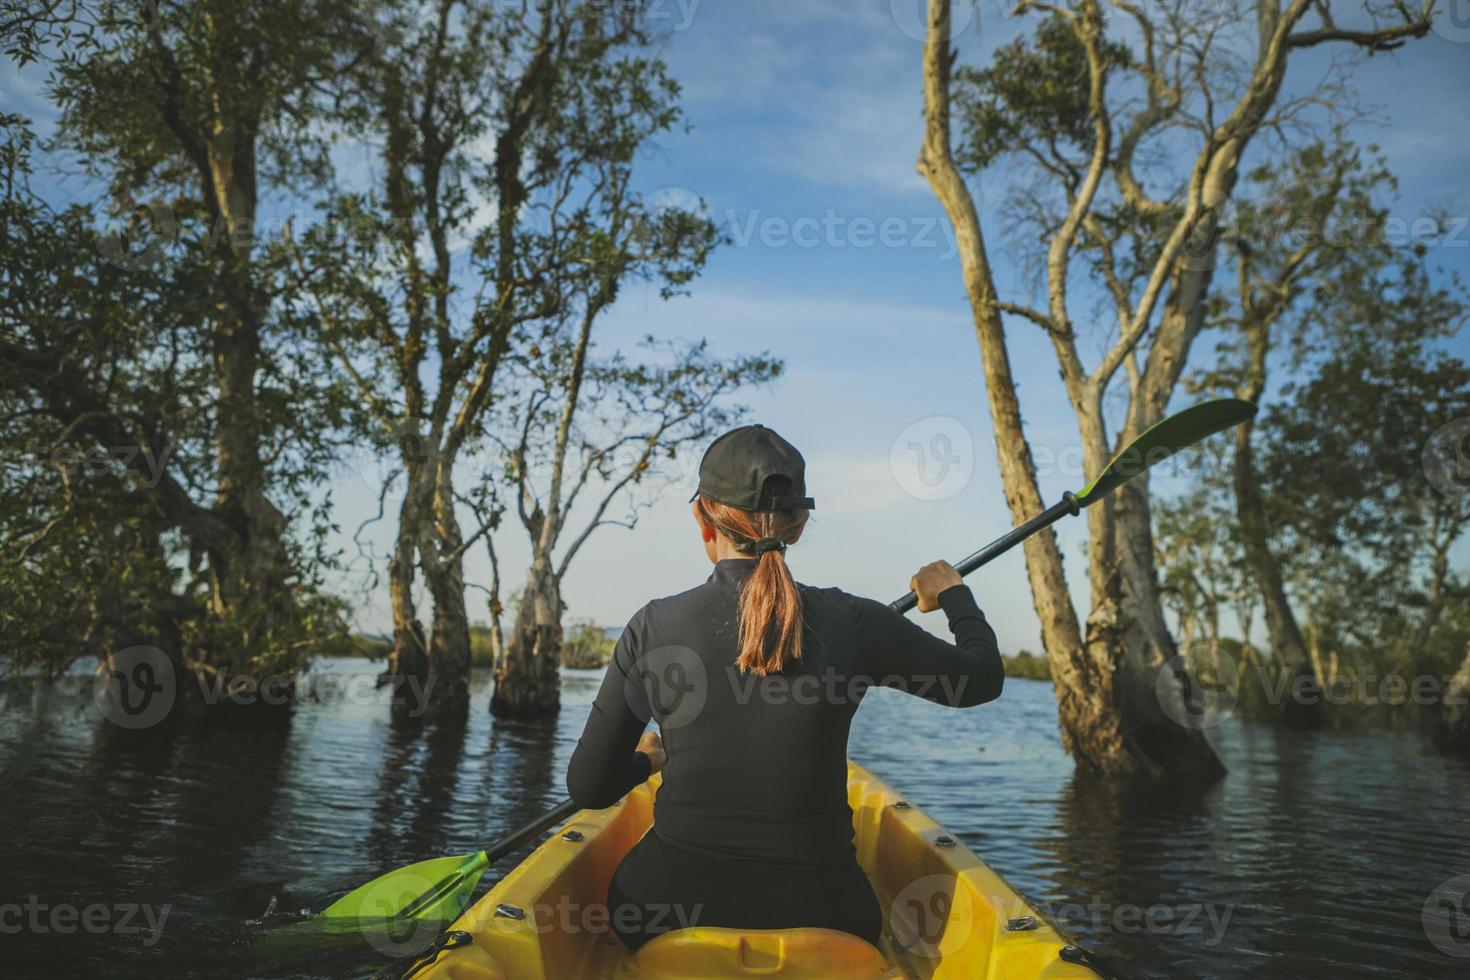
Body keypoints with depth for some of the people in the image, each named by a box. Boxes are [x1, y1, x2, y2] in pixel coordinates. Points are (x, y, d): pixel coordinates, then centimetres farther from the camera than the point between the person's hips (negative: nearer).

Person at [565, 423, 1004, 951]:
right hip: (815, 912, 1)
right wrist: (955, 595, 24)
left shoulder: (653, 627, -10)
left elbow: (588, 790, -1)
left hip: (672, 908, 0)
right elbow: (983, 678, 5)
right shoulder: (849, 622, -11)